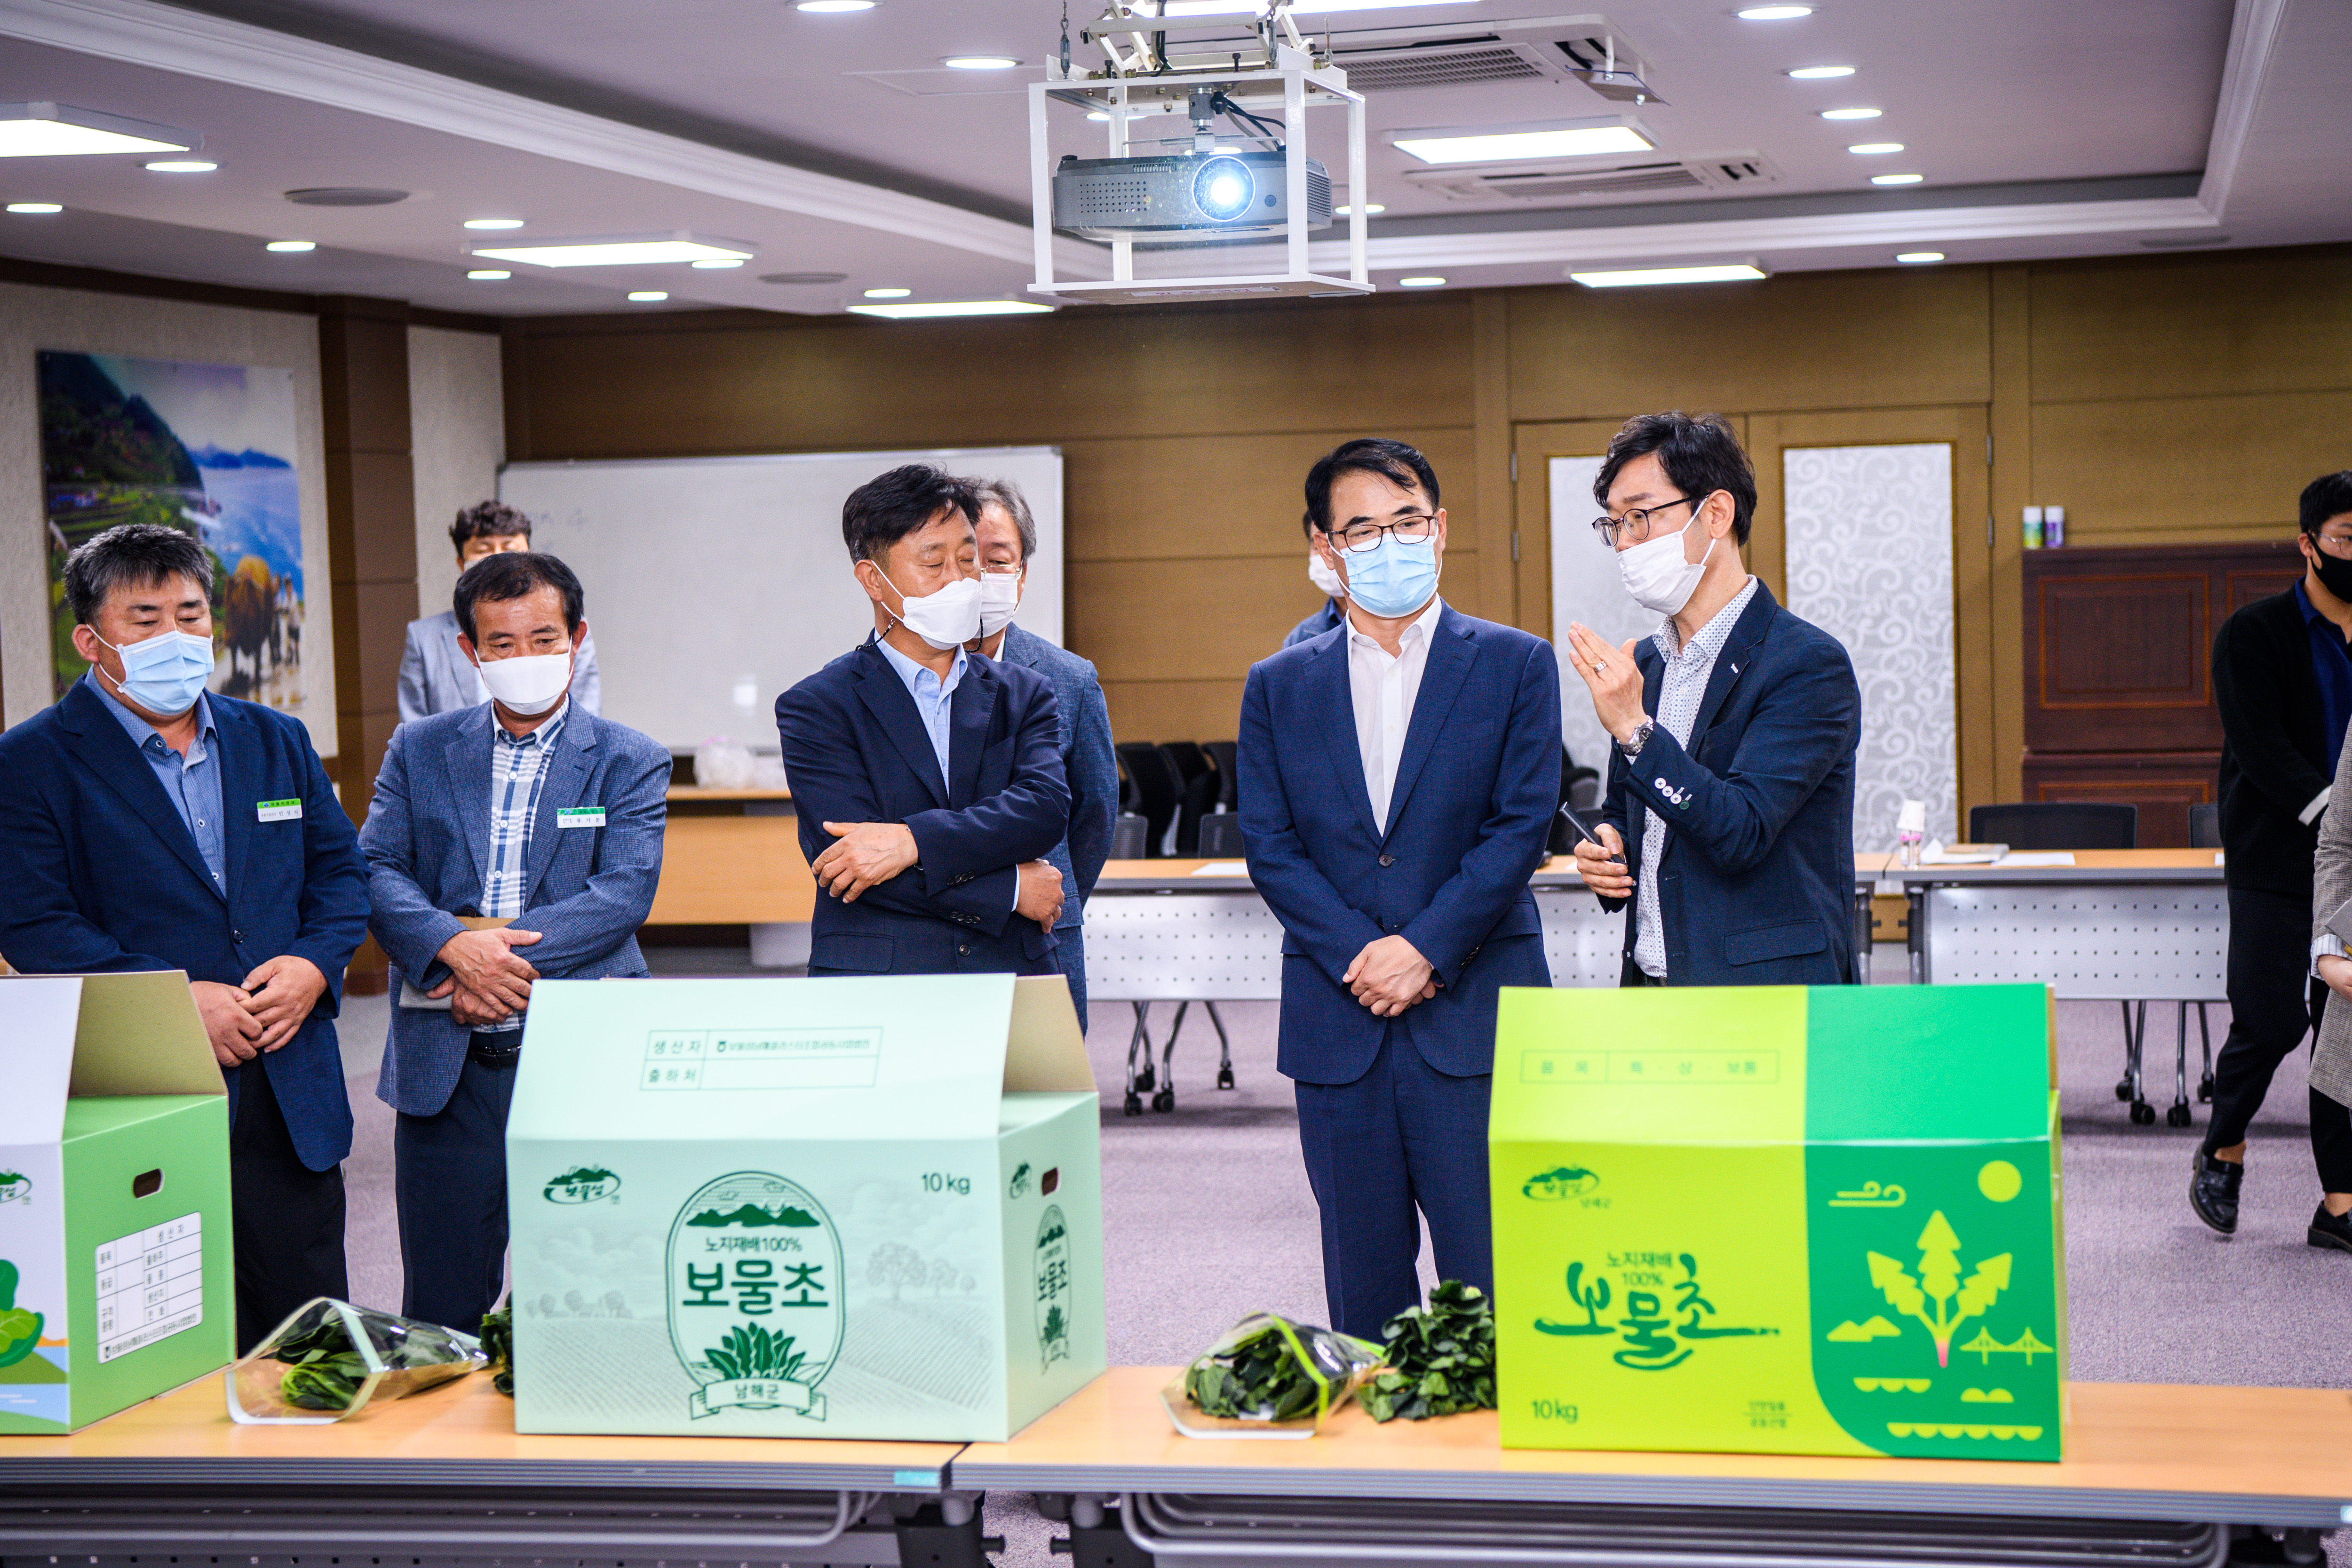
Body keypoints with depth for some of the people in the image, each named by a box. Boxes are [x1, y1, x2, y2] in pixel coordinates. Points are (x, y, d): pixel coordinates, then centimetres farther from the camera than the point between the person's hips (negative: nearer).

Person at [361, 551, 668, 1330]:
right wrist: (453, 946, -18)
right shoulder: (419, 749, 11)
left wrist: (504, 950, -18)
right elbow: (375, 872, 0)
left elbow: (624, 894, -8)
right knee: (440, 1313, 7)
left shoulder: (630, 761, 5)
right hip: (445, 1063, 2)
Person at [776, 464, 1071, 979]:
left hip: (1012, 977, 2)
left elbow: (1046, 810, -2)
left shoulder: (1023, 695, 15)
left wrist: (912, 841, -15)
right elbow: (849, 859, -7)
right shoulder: (816, 707, 4)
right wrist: (1010, 890, -5)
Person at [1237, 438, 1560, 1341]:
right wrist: (1362, 955, -10)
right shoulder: (1279, 688, 11)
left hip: (1476, 1021, -2)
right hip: (1337, 1025, 2)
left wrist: (1427, 949, -13)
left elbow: (1521, 827, -3)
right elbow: (1269, 845, 3)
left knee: (1489, 1284, -4)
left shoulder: (1514, 666, 5)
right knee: (1363, 1291, 8)